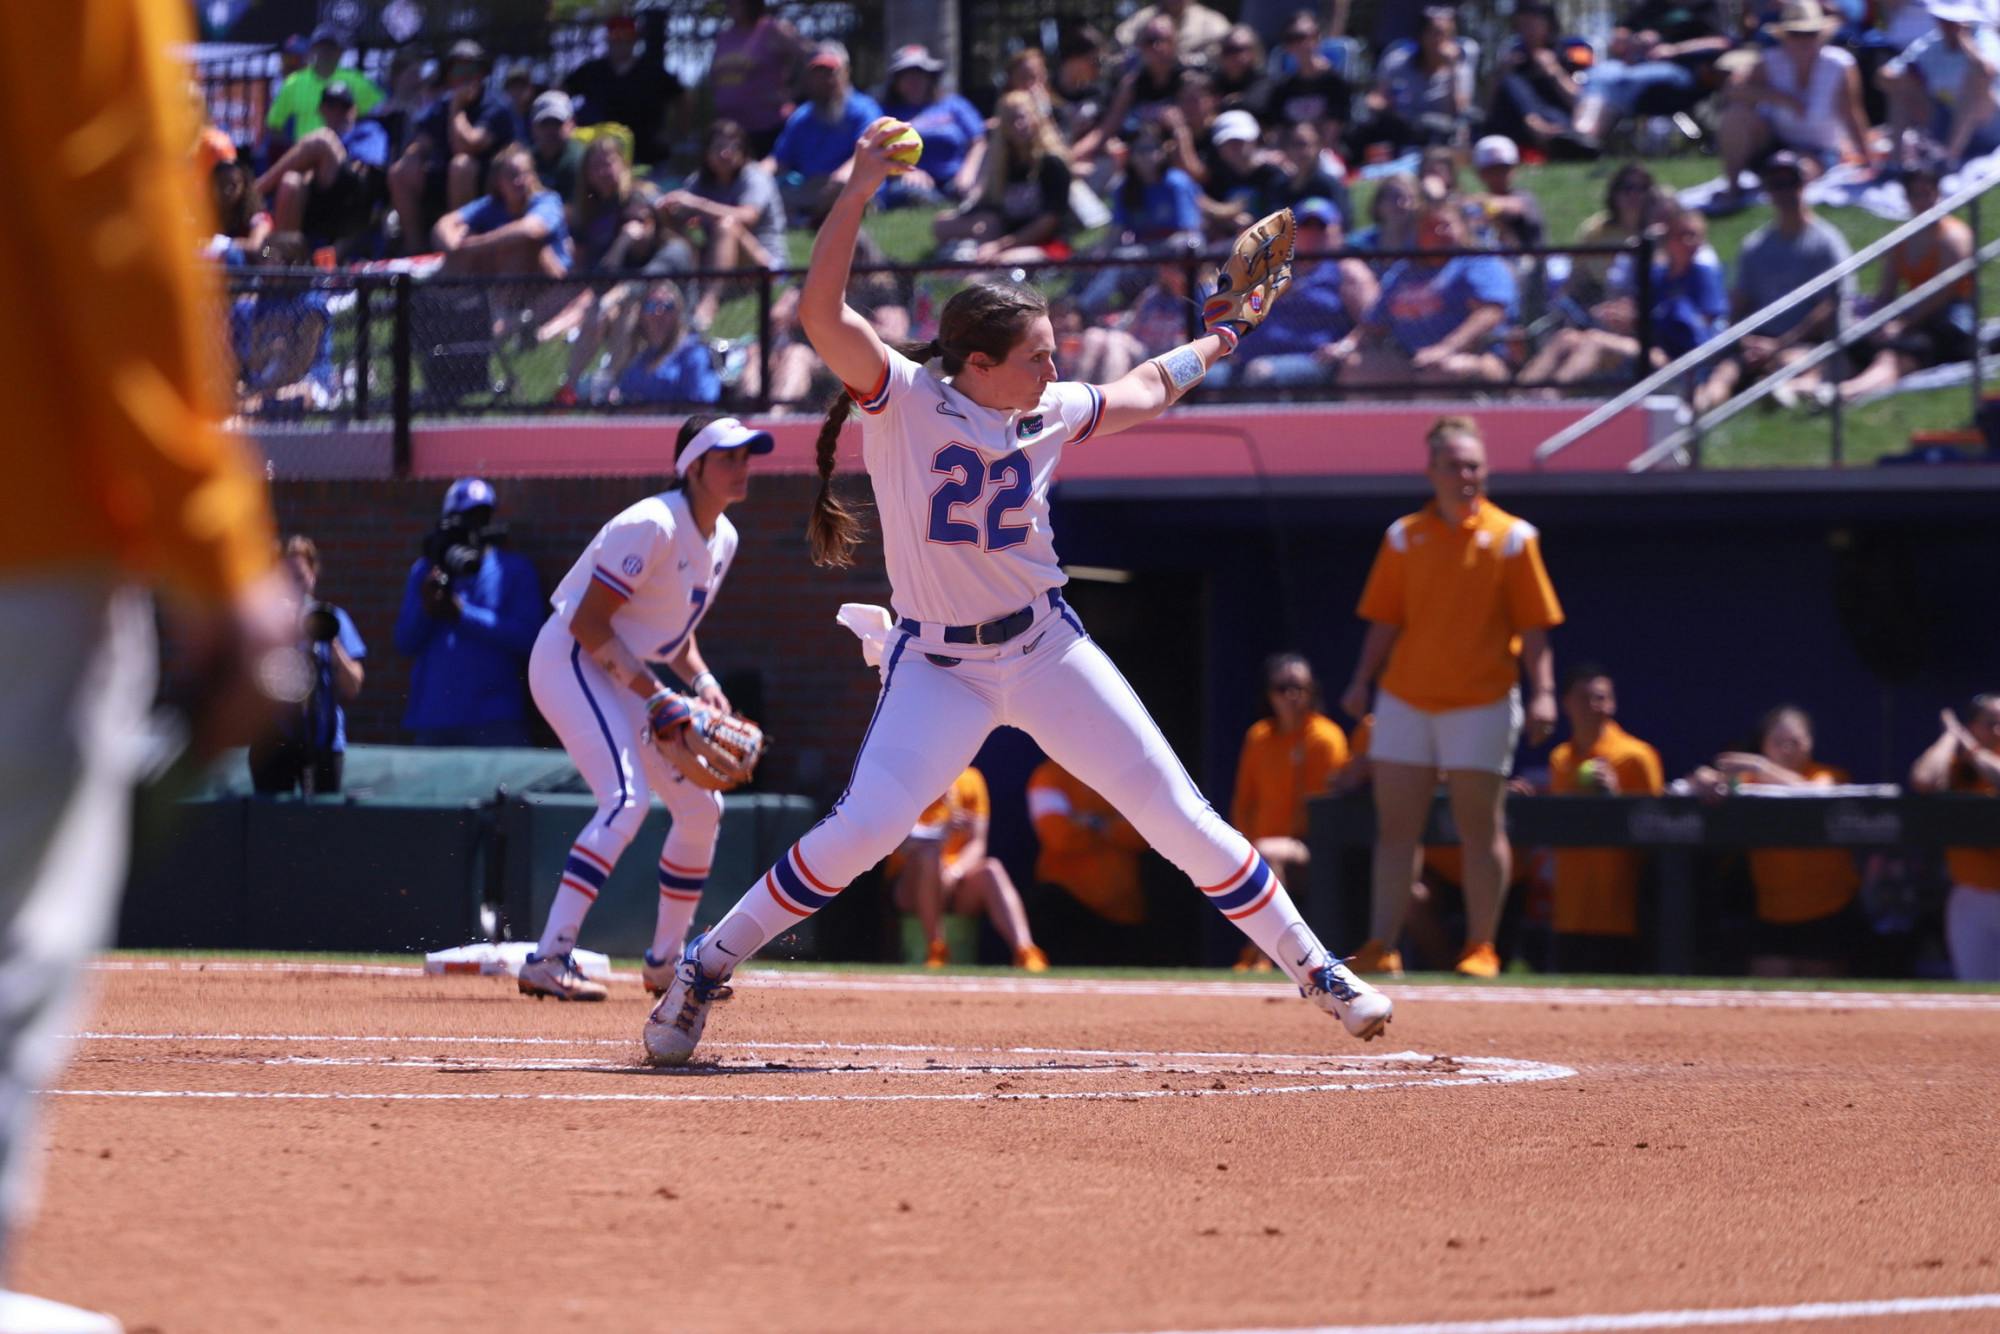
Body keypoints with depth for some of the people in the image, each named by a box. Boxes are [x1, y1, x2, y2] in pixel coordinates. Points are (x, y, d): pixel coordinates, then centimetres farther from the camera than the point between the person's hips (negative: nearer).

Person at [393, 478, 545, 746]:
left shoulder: (515, 570, 4)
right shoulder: (424, 571, 14)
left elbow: (527, 638, -8)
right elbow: (405, 643, 8)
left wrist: (463, 614, -14)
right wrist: (426, 608, -13)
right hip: (432, 719, 3)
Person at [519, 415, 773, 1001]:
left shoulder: (723, 539, 7)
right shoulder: (653, 526, -22)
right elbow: (586, 622, -24)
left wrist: (702, 682, -1)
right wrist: (658, 698, -25)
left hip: (626, 676, 10)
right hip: (571, 663, -10)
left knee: (701, 807, 9)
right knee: (628, 798, -26)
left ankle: (665, 960, 24)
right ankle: (549, 958, -31)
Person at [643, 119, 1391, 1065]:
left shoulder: (1050, 413, 0)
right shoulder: (903, 400, -13)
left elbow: (1148, 391, 22)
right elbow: (821, 313, -29)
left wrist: (1219, 336, 29)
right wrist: (860, 189, -37)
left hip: (1046, 649, 4)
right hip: (936, 664, -4)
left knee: (1181, 818, 1)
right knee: (861, 828, -20)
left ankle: (1312, 969, 13)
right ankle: (704, 969, -4)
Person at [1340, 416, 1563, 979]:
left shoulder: (1510, 537, 0)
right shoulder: (1404, 536, 8)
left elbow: (1533, 625, -2)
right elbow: (1385, 620, 11)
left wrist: (1542, 691, -11)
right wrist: (1363, 682, 1)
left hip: (1481, 700, -3)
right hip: (1405, 696, 3)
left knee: (1480, 826, 1)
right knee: (1396, 825, 2)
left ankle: (1481, 946, 7)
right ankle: (1381, 943, 3)